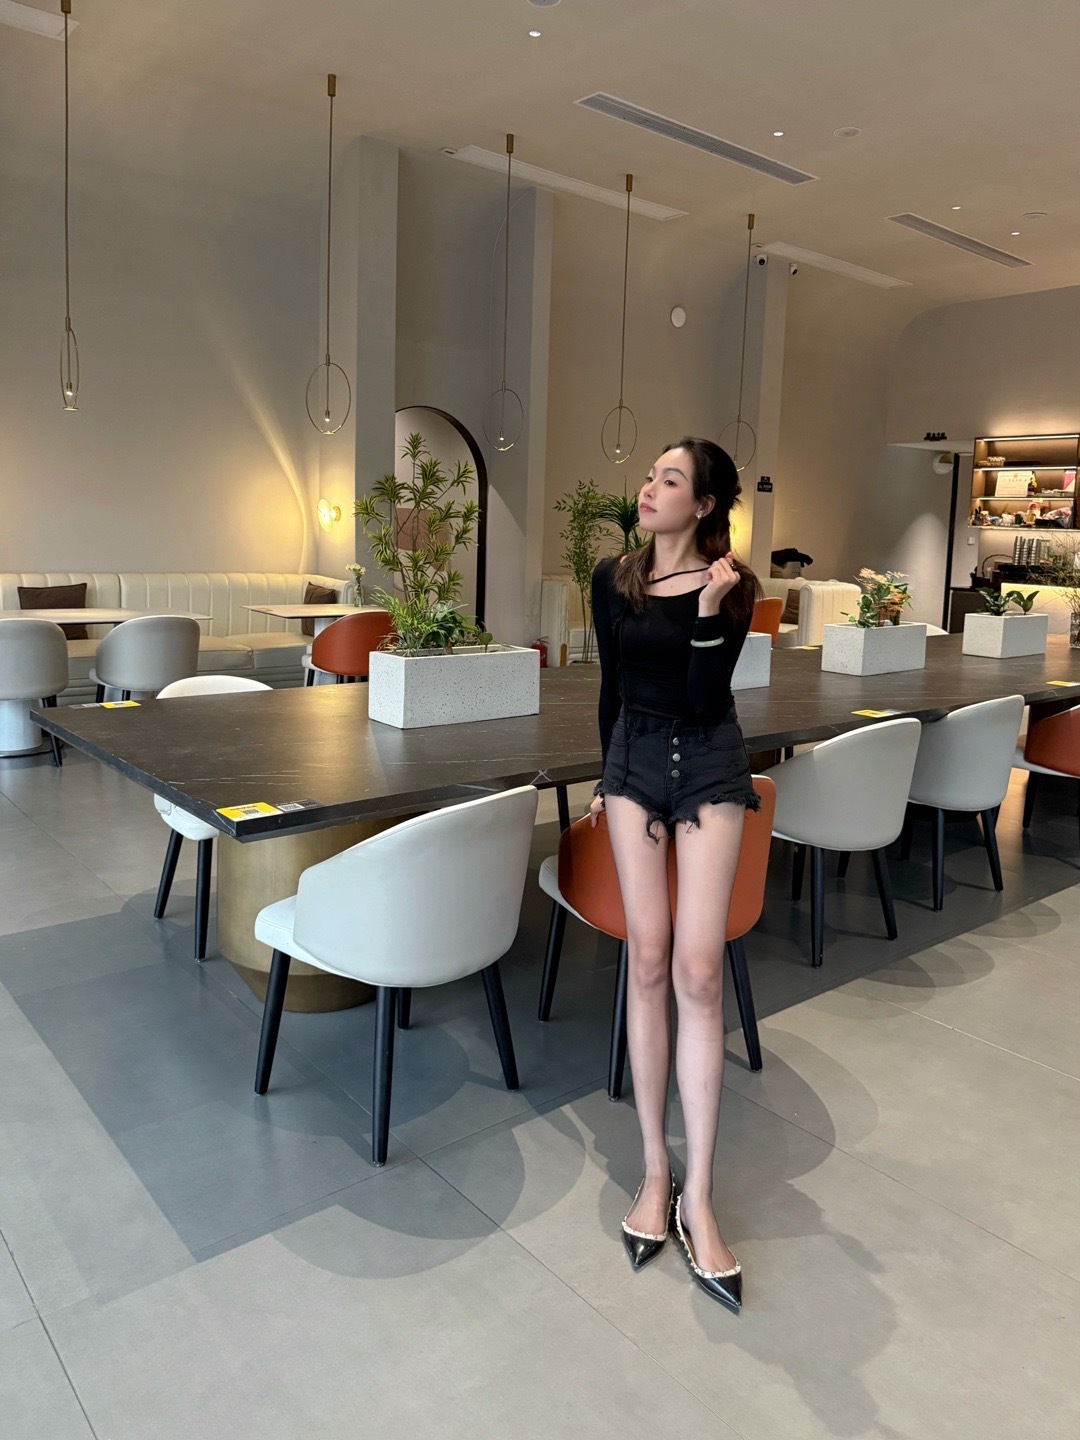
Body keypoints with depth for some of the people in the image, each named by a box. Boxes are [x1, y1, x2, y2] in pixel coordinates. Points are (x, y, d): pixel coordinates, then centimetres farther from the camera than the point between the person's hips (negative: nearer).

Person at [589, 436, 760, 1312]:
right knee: (650, 959, -1)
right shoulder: (613, 578, 3)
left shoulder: (731, 586, -7)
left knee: (697, 969, -9)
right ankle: (657, 1169, 11)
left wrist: (709, 612, -24)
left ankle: (697, 1196, 0)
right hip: (635, 758, 3)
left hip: (709, 766, -2)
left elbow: (707, 698, -13)